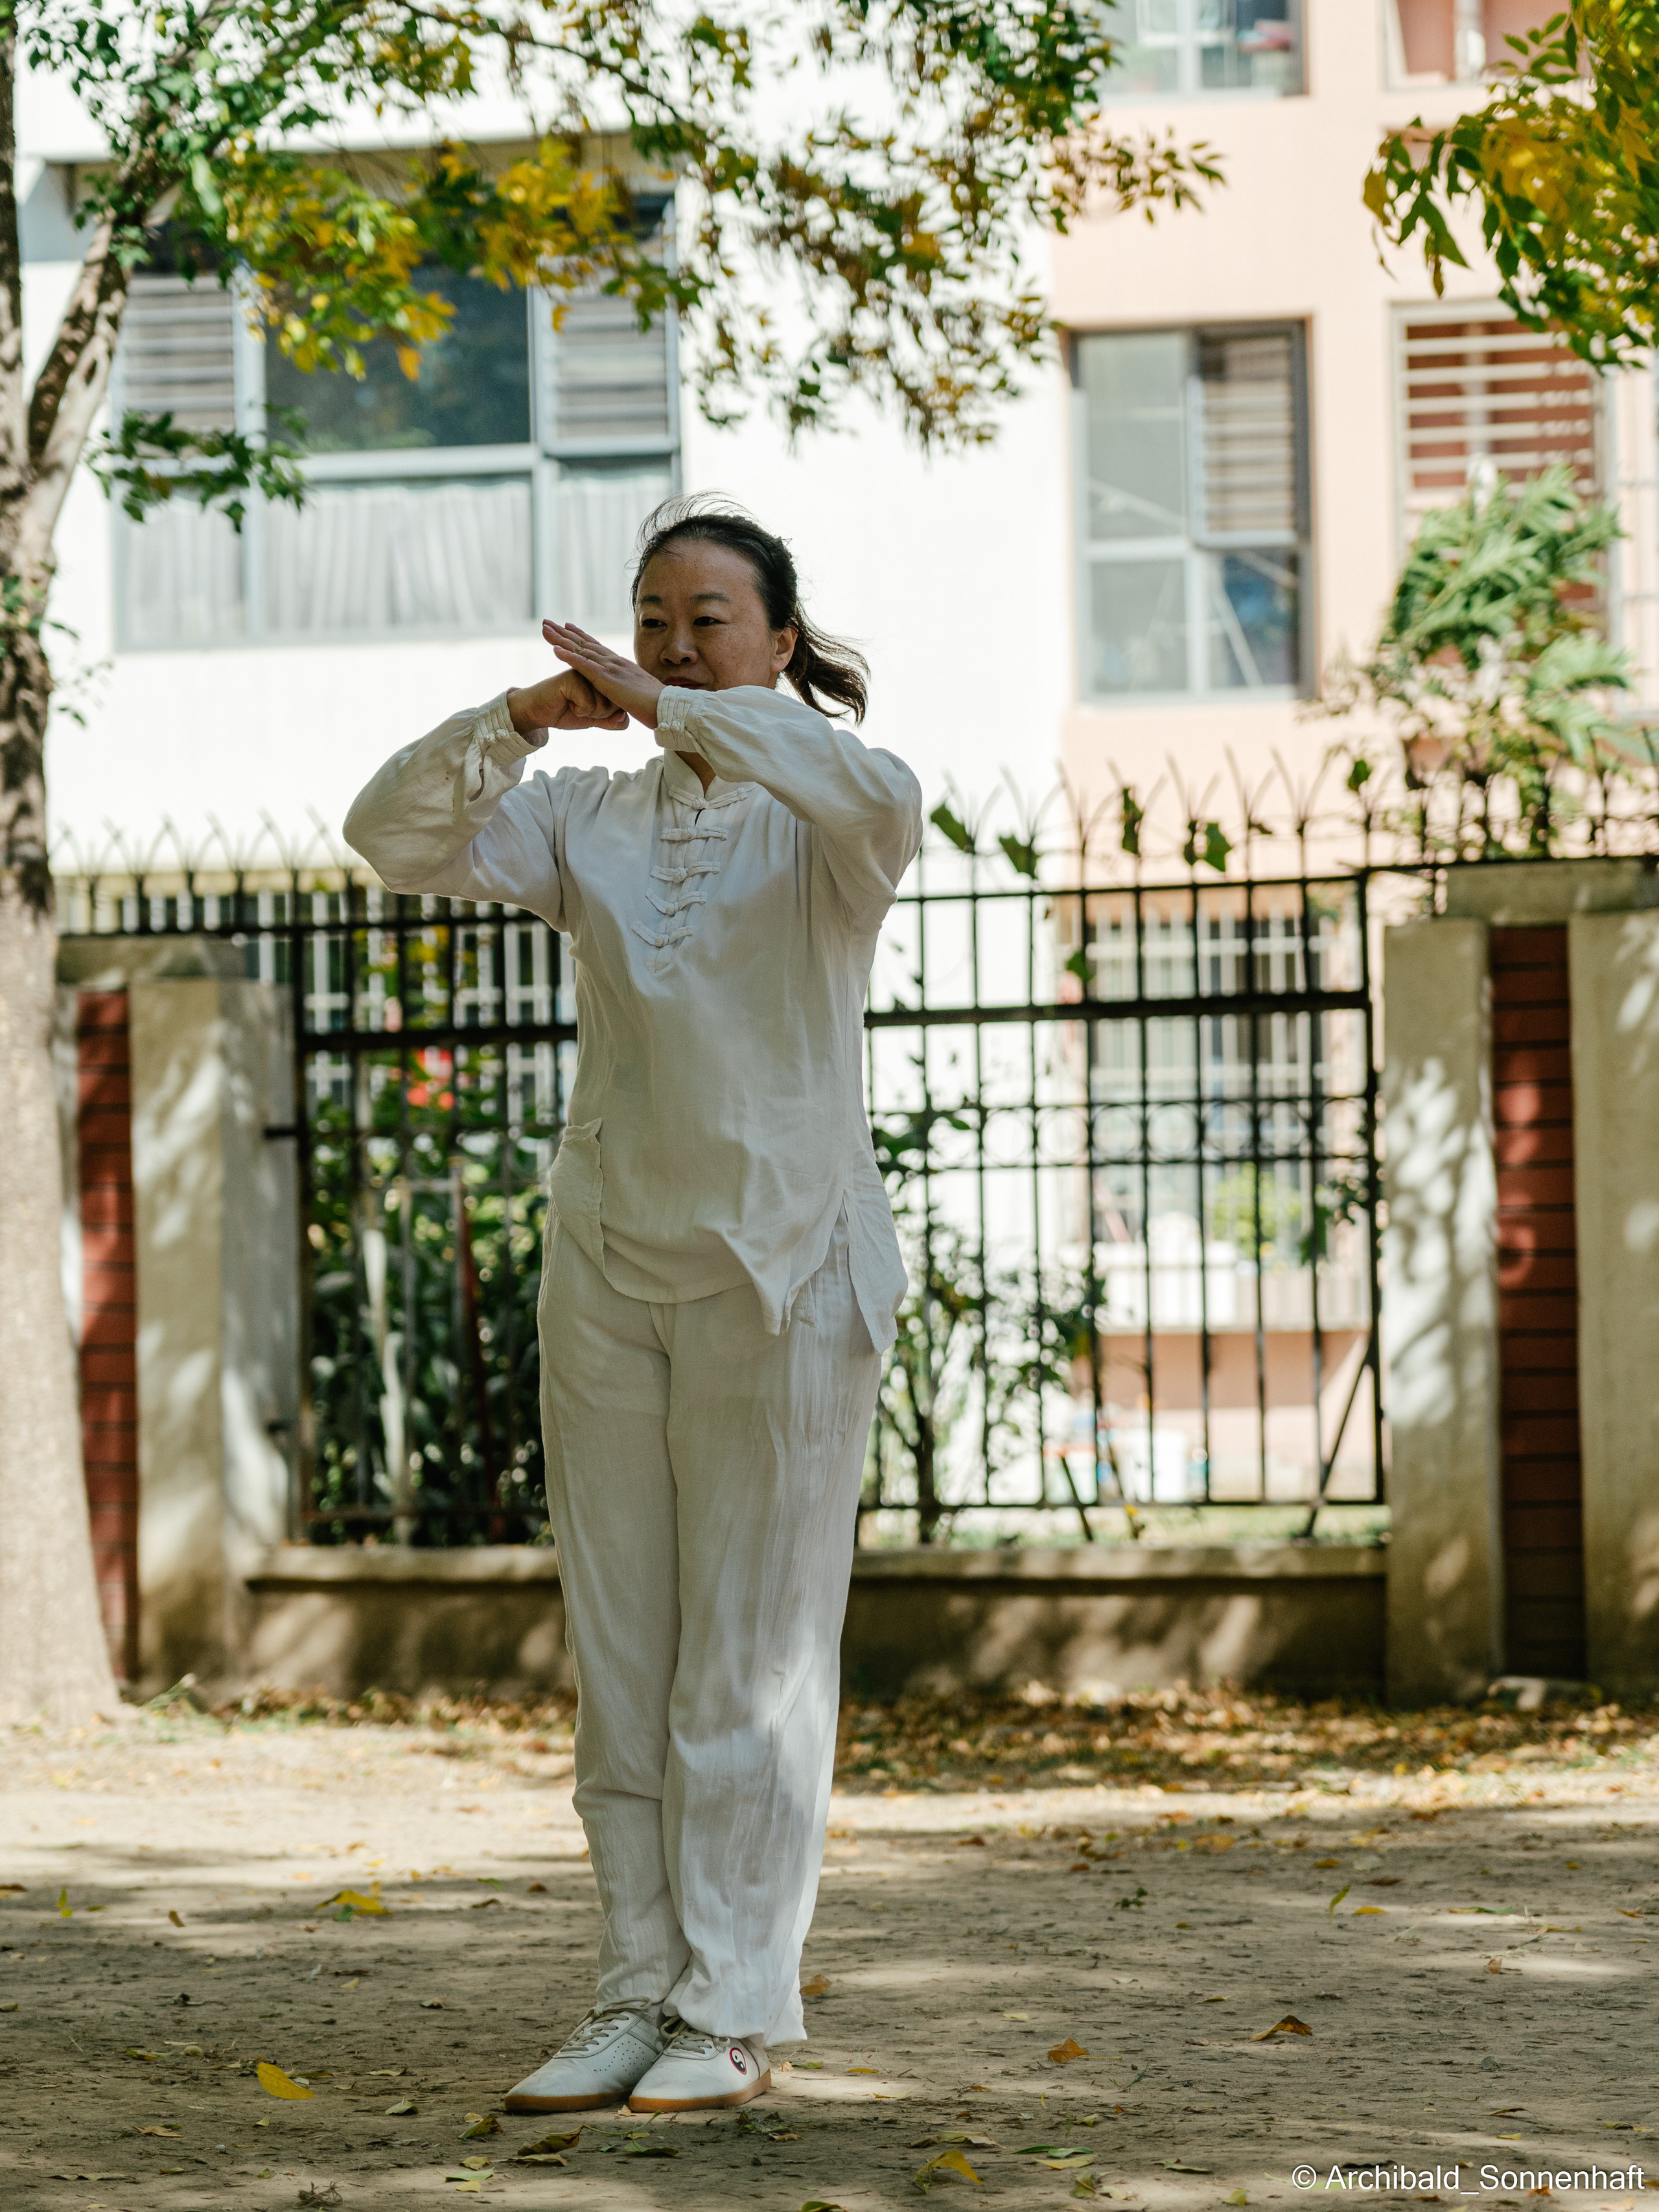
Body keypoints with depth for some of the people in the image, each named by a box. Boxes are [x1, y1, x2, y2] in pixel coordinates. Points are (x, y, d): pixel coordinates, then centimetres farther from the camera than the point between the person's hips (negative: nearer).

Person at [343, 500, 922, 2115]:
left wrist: (667, 707, -30)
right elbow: (397, 838, -6)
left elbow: (880, 797, -29)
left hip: (785, 1267, -5)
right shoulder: (590, 822, 7)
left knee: (755, 1660, -2)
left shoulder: (821, 818, -5)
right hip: (610, 1269, 5)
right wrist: (515, 717, -23)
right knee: (618, 1661, 7)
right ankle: (639, 1996, 13)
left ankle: (736, 2014, 3)